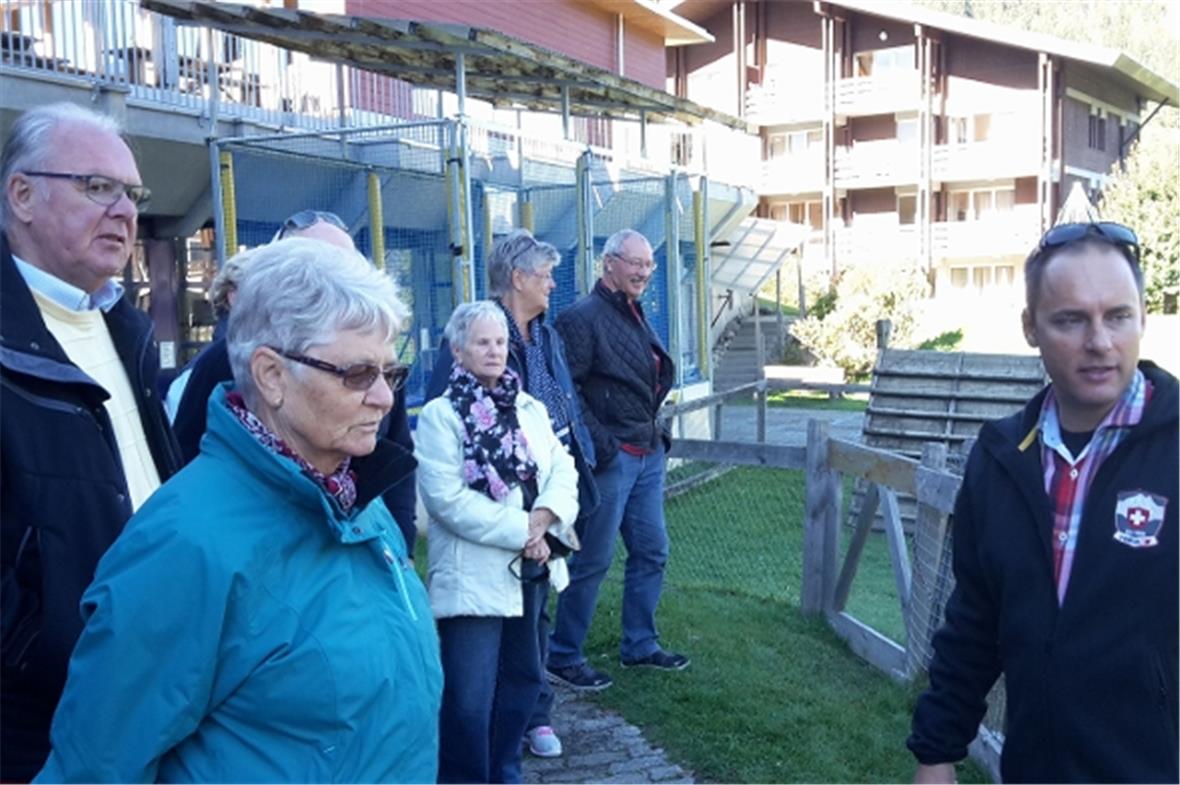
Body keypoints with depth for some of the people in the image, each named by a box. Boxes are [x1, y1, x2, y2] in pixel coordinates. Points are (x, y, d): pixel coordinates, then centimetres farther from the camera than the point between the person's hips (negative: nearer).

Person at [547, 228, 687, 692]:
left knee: (651, 552, 15)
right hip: (610, 459, -9)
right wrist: (598, 444, -20)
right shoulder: (583, 317, -13)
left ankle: (639, 645, 30)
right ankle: (562, 657, 12)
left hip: (648, 456, 9)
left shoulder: (635, 315, 16)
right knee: (592, 562, -1)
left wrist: (657, 433, 16)